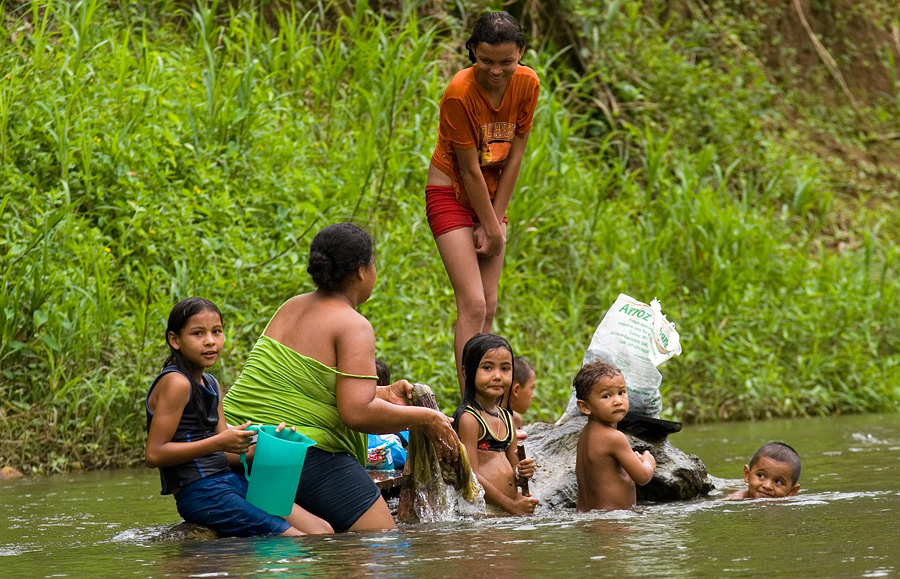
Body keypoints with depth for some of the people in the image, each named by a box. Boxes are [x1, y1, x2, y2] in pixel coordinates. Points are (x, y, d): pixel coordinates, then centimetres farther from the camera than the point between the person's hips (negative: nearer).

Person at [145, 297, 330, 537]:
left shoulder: (210, 385, 17)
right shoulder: (175, 383, -11)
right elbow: (154, 454, -17)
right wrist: (219, 443, -19)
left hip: (230, 481, 9)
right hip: (199, 492, -9)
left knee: (322, 530, 1)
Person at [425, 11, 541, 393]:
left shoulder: (527, 84, -9)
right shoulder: (459, 94, -24)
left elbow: (514, 157, -4)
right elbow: (469, 169, -18)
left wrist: (495, 221, -6)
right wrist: (493, 227, -12)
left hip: (492, 197, 6)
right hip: (452, 195, -6)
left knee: (488, 307, 5)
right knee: (472, 306, -15)